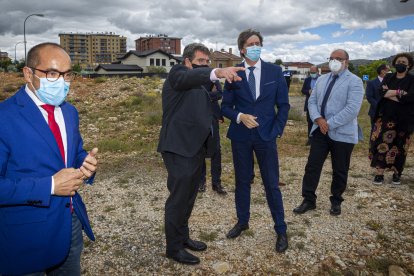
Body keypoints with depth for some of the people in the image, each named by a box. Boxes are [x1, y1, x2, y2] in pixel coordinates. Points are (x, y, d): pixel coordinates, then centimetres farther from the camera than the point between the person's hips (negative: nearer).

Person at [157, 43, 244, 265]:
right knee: (178, 199, -1)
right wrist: (217, 72, -49)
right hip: (179, 148, -9)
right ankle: (174, 247, 14)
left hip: (195, 148, 9)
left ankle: (182, 236, 34)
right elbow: (189, 77, -32)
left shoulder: (201, 86, 19)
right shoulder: (178, 73, -7)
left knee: (189, 197, 18)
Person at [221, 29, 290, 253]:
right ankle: (242, 222, 33)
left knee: (272, 184, 3)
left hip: (266, 136, -1)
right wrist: (240, 116, -17)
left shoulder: (275, 71, 1)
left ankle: (281, 230, 19)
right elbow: (226, 106, 3)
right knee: (242, 182, 13)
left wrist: (276, 131, -4)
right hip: (240, 136, 1)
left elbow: (283, 105, 4)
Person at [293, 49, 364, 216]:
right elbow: (312, 101, 6)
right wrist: (318, 119, -12)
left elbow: (352, 109, -18)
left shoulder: (354, 81, -7)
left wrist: (329, 124, -19)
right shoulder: (321, 79, 13)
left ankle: (336, 201, 27)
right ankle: (309, 200, 15)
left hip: (342, 133, -5)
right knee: (312, 166, 4)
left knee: (339, 171, 9)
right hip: (320, 130, 5)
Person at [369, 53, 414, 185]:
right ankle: (379, 173, -1)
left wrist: (390, 93, -14)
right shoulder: (388, 77, 9)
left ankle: (397, 173, 19)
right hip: (385, 117, 2)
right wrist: (400, 93, -16)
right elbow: (381, 92, -8)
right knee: (381, 144, -7)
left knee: (399, 147, 5)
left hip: (403, 119, -1)